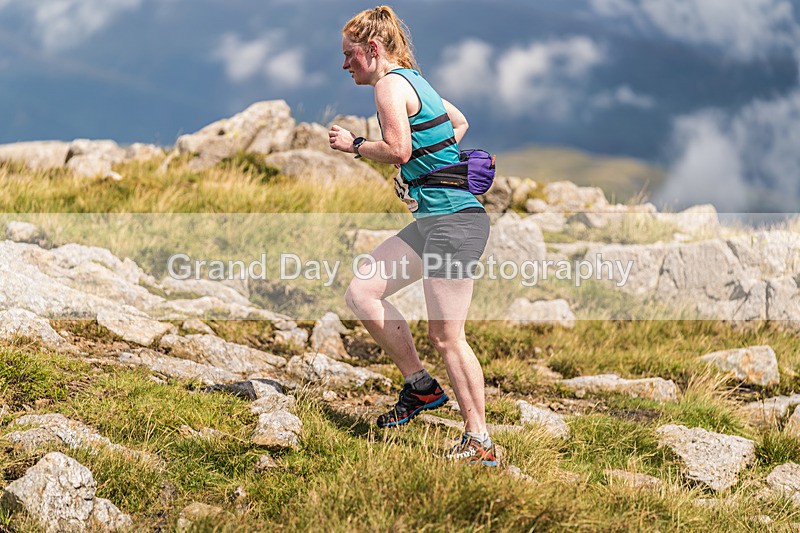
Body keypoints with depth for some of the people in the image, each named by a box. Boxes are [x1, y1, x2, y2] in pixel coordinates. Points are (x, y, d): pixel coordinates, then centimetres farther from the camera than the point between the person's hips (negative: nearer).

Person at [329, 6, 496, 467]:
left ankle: (480, 444, -4)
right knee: (361, 294, 8)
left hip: (454, 220, -10)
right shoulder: (412, 80, 19)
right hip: (432, 220, 10)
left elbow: (398, 151, -22)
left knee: (446, 335, -9)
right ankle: (421, 386, 13)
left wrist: (354, 144, -5)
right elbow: (460, 123, 33)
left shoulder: (390, 83, -10)